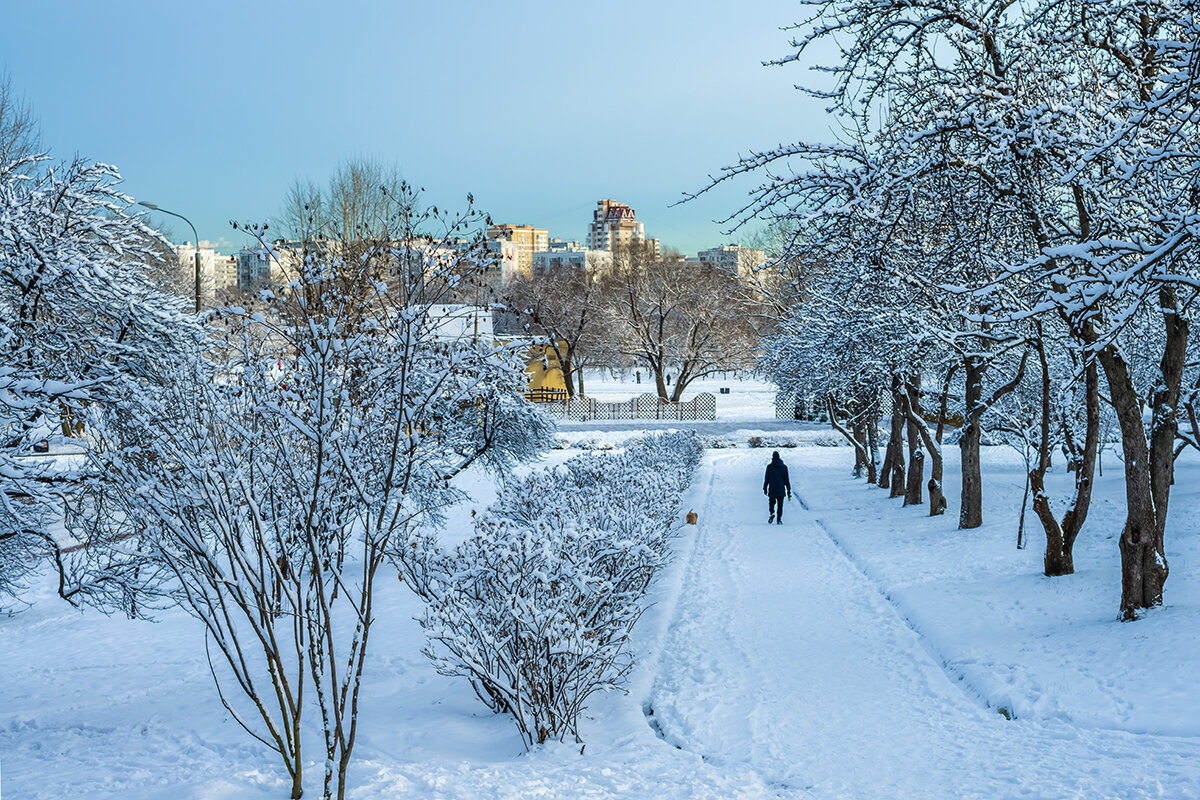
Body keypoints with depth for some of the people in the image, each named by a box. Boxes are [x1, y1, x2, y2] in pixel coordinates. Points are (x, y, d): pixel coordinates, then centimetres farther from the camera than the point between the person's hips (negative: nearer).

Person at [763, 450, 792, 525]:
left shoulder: (769, 466, -3)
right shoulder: (784, 467, 2)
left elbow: (766, 479, -2)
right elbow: (786, 480, 4)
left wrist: (765, 488, 9)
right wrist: (789, 491, 9)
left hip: (772, 490, -1)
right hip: (781, 490, 1)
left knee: (772, 503, 16)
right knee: (780, 505, 10)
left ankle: (772, 513, -11)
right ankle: (779, 519, 4)